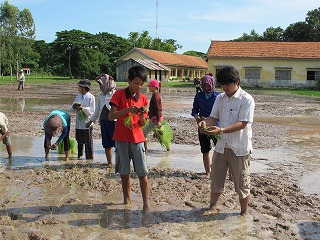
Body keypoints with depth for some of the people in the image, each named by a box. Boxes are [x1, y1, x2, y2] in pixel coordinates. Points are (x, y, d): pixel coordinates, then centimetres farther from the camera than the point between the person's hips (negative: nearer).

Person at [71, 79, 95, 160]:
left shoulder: (91, 97, -7)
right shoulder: (78, 96, 12)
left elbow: (92, 110, -14)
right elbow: (72, 108, 10)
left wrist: (82, 108, -23)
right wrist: (75, 107, -11)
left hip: (87, 122, -6)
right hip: (79, 122, 6)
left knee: (88, 142, 0)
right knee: (79, 141, 17)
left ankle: (90, 158, 11)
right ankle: (80, 155, 33)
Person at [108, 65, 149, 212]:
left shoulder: (143, 98, 5)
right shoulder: (119, 94, -3)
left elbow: (143, 124, 6)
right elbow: (111, 116, -12)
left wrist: (142, 116, -16)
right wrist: (127, 109, -25)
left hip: (137, 139, 1)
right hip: (121, 138, -1)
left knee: (142, 173, -3)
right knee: (124, 172, 9)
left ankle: (146, 204, 3)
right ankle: (127, 198, 27)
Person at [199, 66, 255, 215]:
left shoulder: (247, 99, -14)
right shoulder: (220, 98, 6)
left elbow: (242, 123, -21)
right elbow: (213, 117, 8)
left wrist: (221, 130, -32)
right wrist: (205, 122, -16)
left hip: (239, 147, -5)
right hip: (221, 145, 6)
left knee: (241, 182, 8)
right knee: (216, 178, 16)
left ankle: (243, 213, 26)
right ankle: (212, 207, 34)